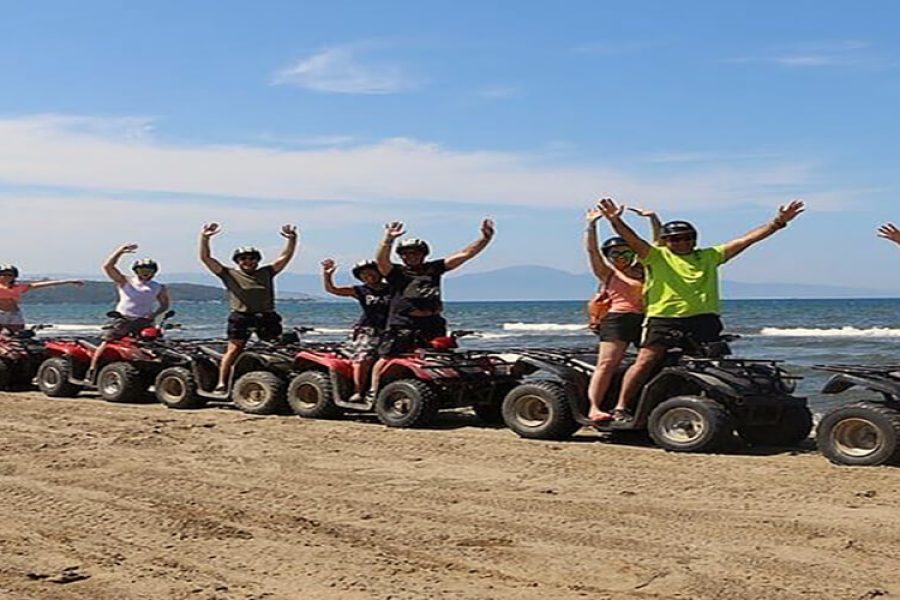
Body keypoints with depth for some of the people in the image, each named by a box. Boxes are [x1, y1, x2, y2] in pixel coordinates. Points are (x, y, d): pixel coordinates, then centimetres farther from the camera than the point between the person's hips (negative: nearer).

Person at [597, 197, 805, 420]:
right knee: (646, 361, -11)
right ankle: (621, 407, -7)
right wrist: (615, 220, -26)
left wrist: (778, 222, 12)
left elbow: (745, 240, 16)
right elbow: (632, 239, -7)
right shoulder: (656, 256, 8)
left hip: (704, 320, 4)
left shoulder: (710, 256, 19)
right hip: (664, 318, -4)